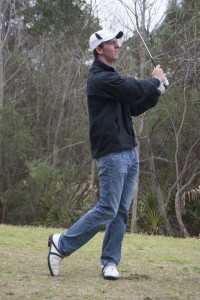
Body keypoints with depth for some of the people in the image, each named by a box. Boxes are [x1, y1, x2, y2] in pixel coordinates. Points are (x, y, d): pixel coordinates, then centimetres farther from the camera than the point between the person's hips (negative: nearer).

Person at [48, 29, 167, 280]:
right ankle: (62, 244, 2)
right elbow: (135, 89, -20)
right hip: (112, 154, -9)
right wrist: (155, 80, 1)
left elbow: (134, 107, 20)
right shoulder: (101, 78, -12)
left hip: (129, 152, 9)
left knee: (122, 211, 5)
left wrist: (156, 91, 5)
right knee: (107, 209, -9)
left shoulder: (112, 76, 20)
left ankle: (110, 262, 9)